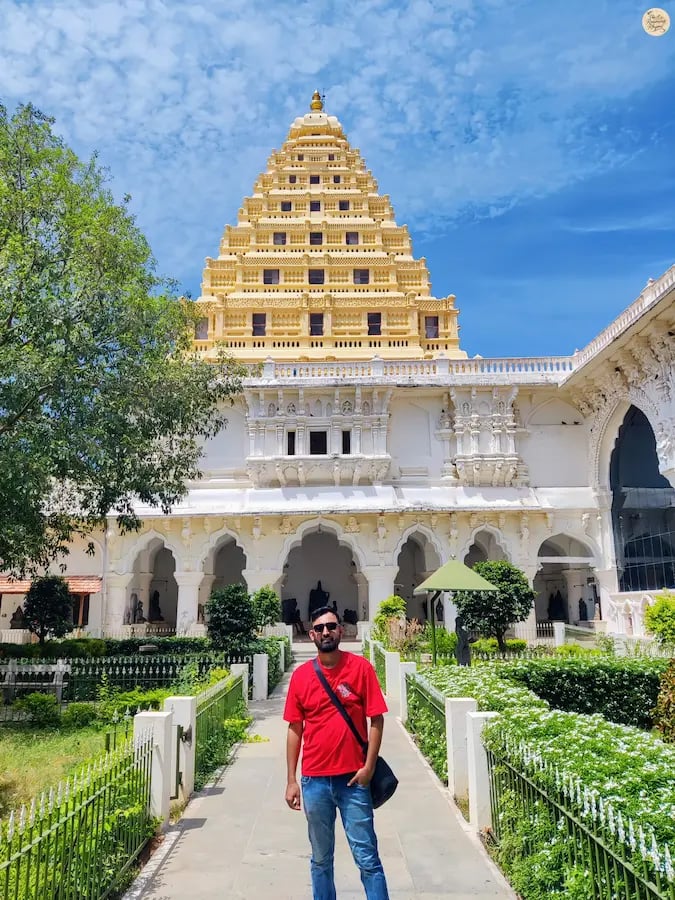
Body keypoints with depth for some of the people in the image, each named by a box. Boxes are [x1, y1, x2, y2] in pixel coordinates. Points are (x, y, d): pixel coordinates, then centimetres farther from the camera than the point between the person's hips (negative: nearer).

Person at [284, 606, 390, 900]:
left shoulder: (361, 667, -7)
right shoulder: (300, 675, -1)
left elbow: (376, 719, -4)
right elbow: (295, 729, 5)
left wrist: (369, 767, -9)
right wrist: (291, 780, 5)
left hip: (353, 779, -2)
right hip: (314, 781, 2)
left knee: (367, 858, 4)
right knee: (321, 859, 16)